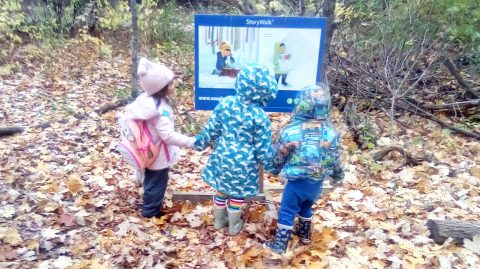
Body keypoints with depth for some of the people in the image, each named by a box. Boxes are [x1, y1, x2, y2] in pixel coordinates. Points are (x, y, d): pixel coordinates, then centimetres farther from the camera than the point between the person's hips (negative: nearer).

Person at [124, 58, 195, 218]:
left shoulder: (146, 98, -5)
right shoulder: (160, 109, -32)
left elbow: (129, 111, 7)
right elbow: (167, 135, -35)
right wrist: (190, 142, -32)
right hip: (158, 154, -9)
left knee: (151, 180, 27)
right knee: (157, 182, 12)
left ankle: (150, 205, 48)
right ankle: (150, 211, 30)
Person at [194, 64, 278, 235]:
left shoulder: (225, 103, -12)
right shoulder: (260, 116, -22)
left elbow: (211, 129, -3)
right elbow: (263, 148, -13)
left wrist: (200, 143, 14)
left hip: (222, 156, 4)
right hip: (243, 162, -3)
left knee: (221, 189, 24)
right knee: (237, 194, 19)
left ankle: (219, 220, 45)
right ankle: (234, 226, 39)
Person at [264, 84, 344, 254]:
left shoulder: (289, 132, -20)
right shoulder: (331, 132, -10)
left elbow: (277, 157, -8)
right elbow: (335, 159, 3)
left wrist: (272, 169, 13)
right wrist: (338, 176, 22)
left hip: (297, 182, -4)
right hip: (317, 182, 4)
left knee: (286, 212, 13)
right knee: (306, 207, 29)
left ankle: (279, 245, 23)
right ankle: (305, 234, 47)